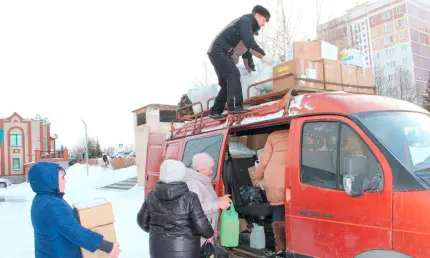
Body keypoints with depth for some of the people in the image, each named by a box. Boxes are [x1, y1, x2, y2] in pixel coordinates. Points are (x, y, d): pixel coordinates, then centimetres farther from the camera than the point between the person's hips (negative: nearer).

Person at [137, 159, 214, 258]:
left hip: (158, 250, 4)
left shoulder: (152, 197, -3)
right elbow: (201, 226, -16)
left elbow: (142, 221, 9)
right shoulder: (189, 198, -16)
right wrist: (210, 234, 5)